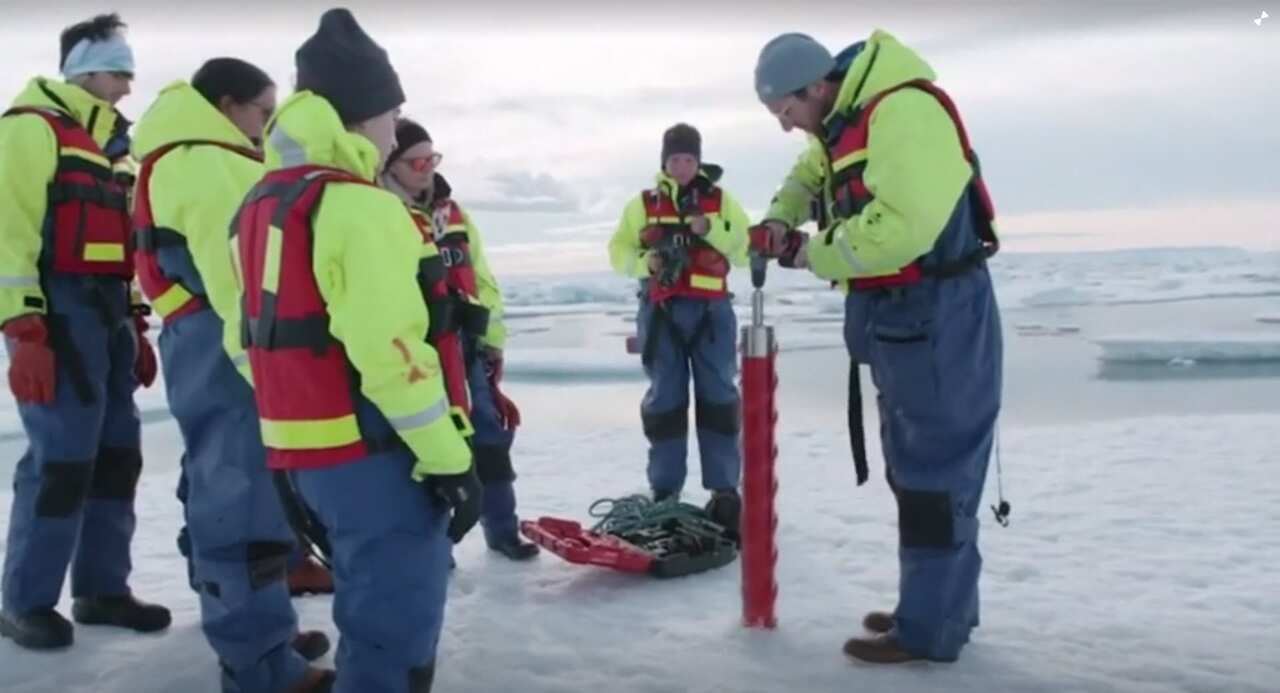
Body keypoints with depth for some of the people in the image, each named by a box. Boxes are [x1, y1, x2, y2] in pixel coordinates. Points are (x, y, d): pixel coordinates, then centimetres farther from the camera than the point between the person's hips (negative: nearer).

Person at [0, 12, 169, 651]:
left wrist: (136, 327, 20)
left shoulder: (111, 141, 21)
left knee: (117, 455, 8)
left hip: (109, 316, 8)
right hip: (57, 315, -8)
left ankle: (102, 589, 19)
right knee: (62, 460, -8)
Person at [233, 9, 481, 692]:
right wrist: (448, 458, -17)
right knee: (399, 613, -1)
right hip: (369, 447, -9)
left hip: (302, 442, 10)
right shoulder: (357, 207, -16)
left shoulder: (259, 204, 13)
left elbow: (254, 335, 18)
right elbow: (391, 350, -22)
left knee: (369, 598, 22)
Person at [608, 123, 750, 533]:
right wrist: (645, 262, -14)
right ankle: (664, 492, 12)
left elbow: (747, 249, 1)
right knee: (664, 400, 4)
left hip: (711, 311, 0)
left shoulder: (721, 200, 10)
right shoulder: (643, 204, 10)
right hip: (661, 311, 0)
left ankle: (725, 491, 6)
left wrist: (711, 230, -15)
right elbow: (619, 251, 6)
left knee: (718, 398, 0)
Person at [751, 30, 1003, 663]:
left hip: (936, 316, -10)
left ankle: (930, 630, 4)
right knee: (915, 466, 15)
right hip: (898, 316, 10)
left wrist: (812, 255, -15)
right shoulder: (845, 122, 12)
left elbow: (900, 229, -30)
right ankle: (938, 604, 26)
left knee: (935, 469, -5)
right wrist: (780, 220, 8)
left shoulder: (902, 112, -20)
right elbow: (808, 175, 30)